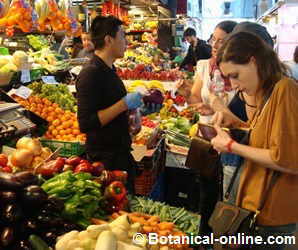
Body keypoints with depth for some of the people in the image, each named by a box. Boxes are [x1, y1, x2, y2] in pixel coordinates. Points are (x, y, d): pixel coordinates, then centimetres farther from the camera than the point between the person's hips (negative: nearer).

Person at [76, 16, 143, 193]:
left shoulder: (109, 70, 10)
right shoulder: (91, 74, -20)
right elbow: (86, 124, -27)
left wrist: (136, 106, 8)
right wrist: (124, 104, -27)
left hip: (121, 152, 9)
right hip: (105, 158, -9)